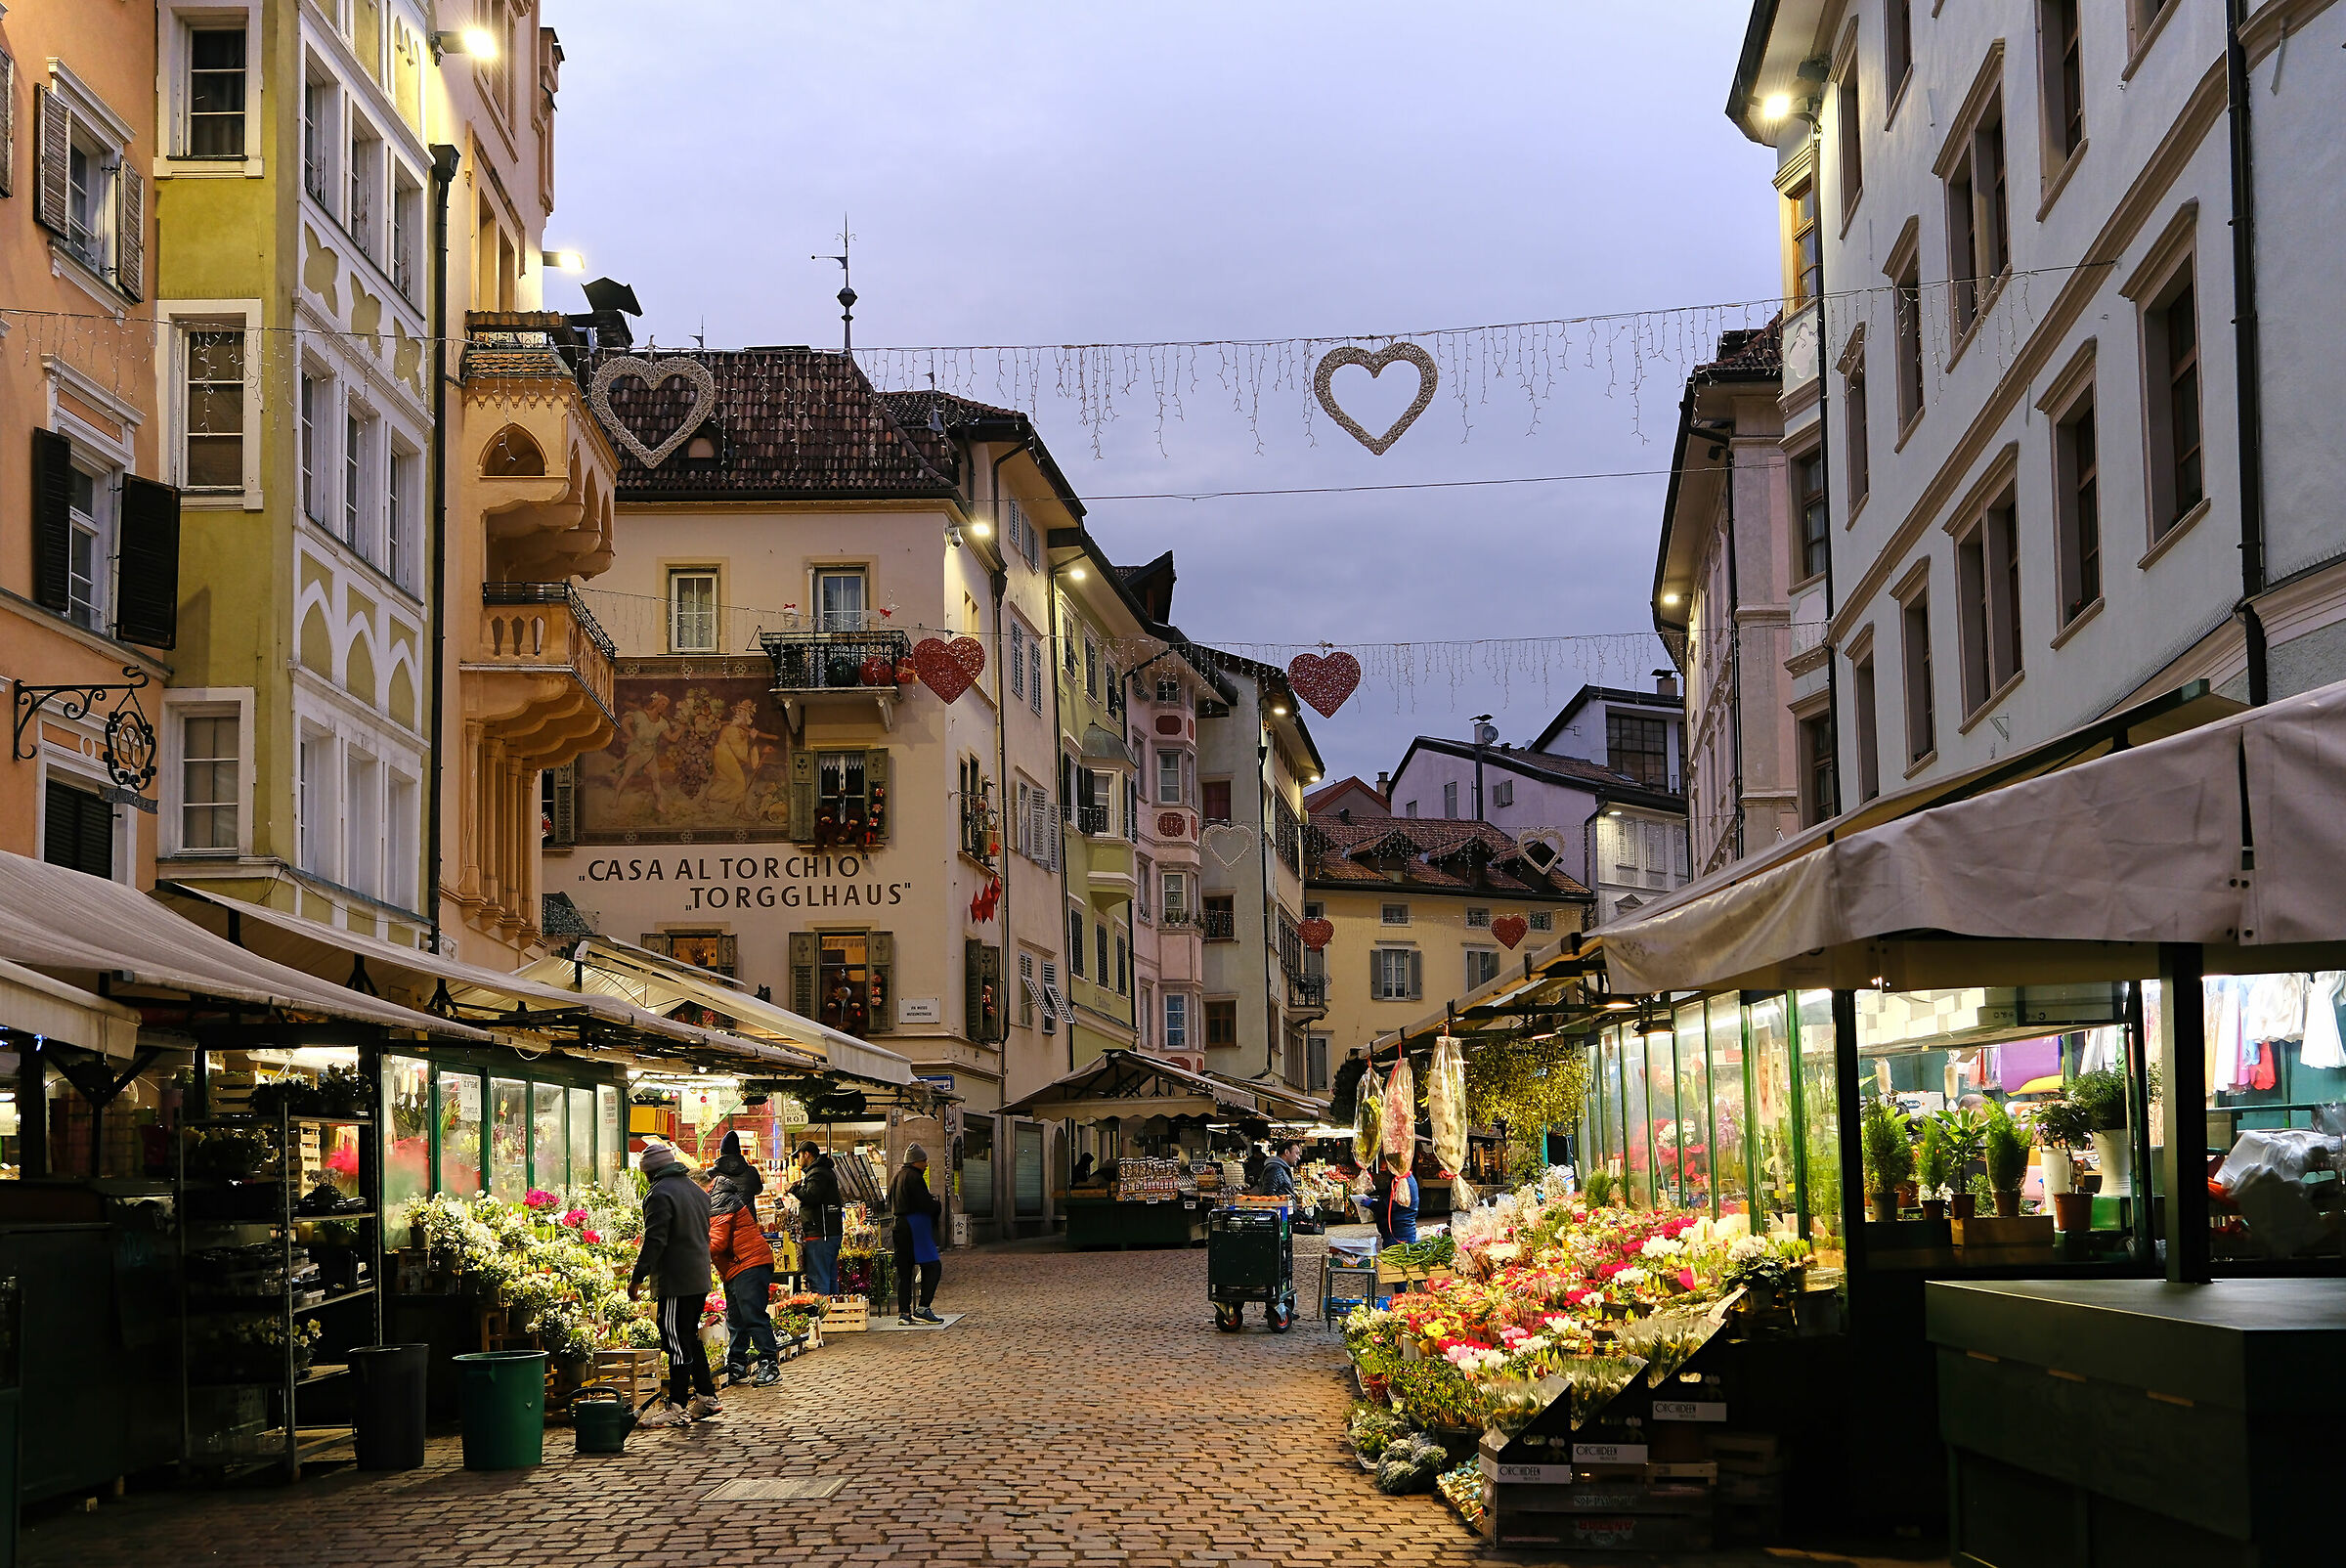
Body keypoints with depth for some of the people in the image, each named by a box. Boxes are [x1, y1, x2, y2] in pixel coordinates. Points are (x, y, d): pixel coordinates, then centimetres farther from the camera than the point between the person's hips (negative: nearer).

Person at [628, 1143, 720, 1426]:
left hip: (675, 1283, -9)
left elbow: (654, 1241, -20)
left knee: (677, 1343, -6)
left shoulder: (660, 1194, -13)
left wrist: (638, 1277, -18)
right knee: (691, 1338, 18)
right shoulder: (697, 1191, 17)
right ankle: (706, 1398, 21)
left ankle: (677, 1408, -5)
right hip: (700, 1279, 9)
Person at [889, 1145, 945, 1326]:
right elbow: (926, 1204, -18)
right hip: (916, 1227, -9)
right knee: (932, 1266, -7)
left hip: (899, 1227, 9)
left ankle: (903, 1312, 8)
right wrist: (939, 1207, 3)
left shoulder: (896, 1177, 17)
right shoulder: (914, 1177, -11)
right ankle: (923, 1309, -13)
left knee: (904, 1270, 10)